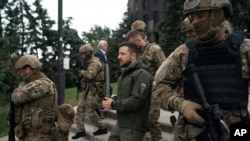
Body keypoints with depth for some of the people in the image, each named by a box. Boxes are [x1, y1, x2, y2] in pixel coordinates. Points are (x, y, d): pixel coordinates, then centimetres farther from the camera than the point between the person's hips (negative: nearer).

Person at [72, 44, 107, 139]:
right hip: (88, 90, 10)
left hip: (94, 91, -10)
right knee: (80, 109, 9)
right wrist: (82, 73, 1)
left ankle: (102, 128, 12)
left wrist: (82, 72, -13)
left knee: (90, 111, -4)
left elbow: (90, 75, -30)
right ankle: (81, 131, 17)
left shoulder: (95, 62, -17)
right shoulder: (89, 62, 14)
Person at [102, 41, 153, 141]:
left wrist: (113, 104, -16)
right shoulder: (125, 73, 15)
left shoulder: (142, 74, -17)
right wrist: (112, 101, 1)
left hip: (133, 128, -9)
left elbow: (136, 101, -25)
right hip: (120, 124, 9)